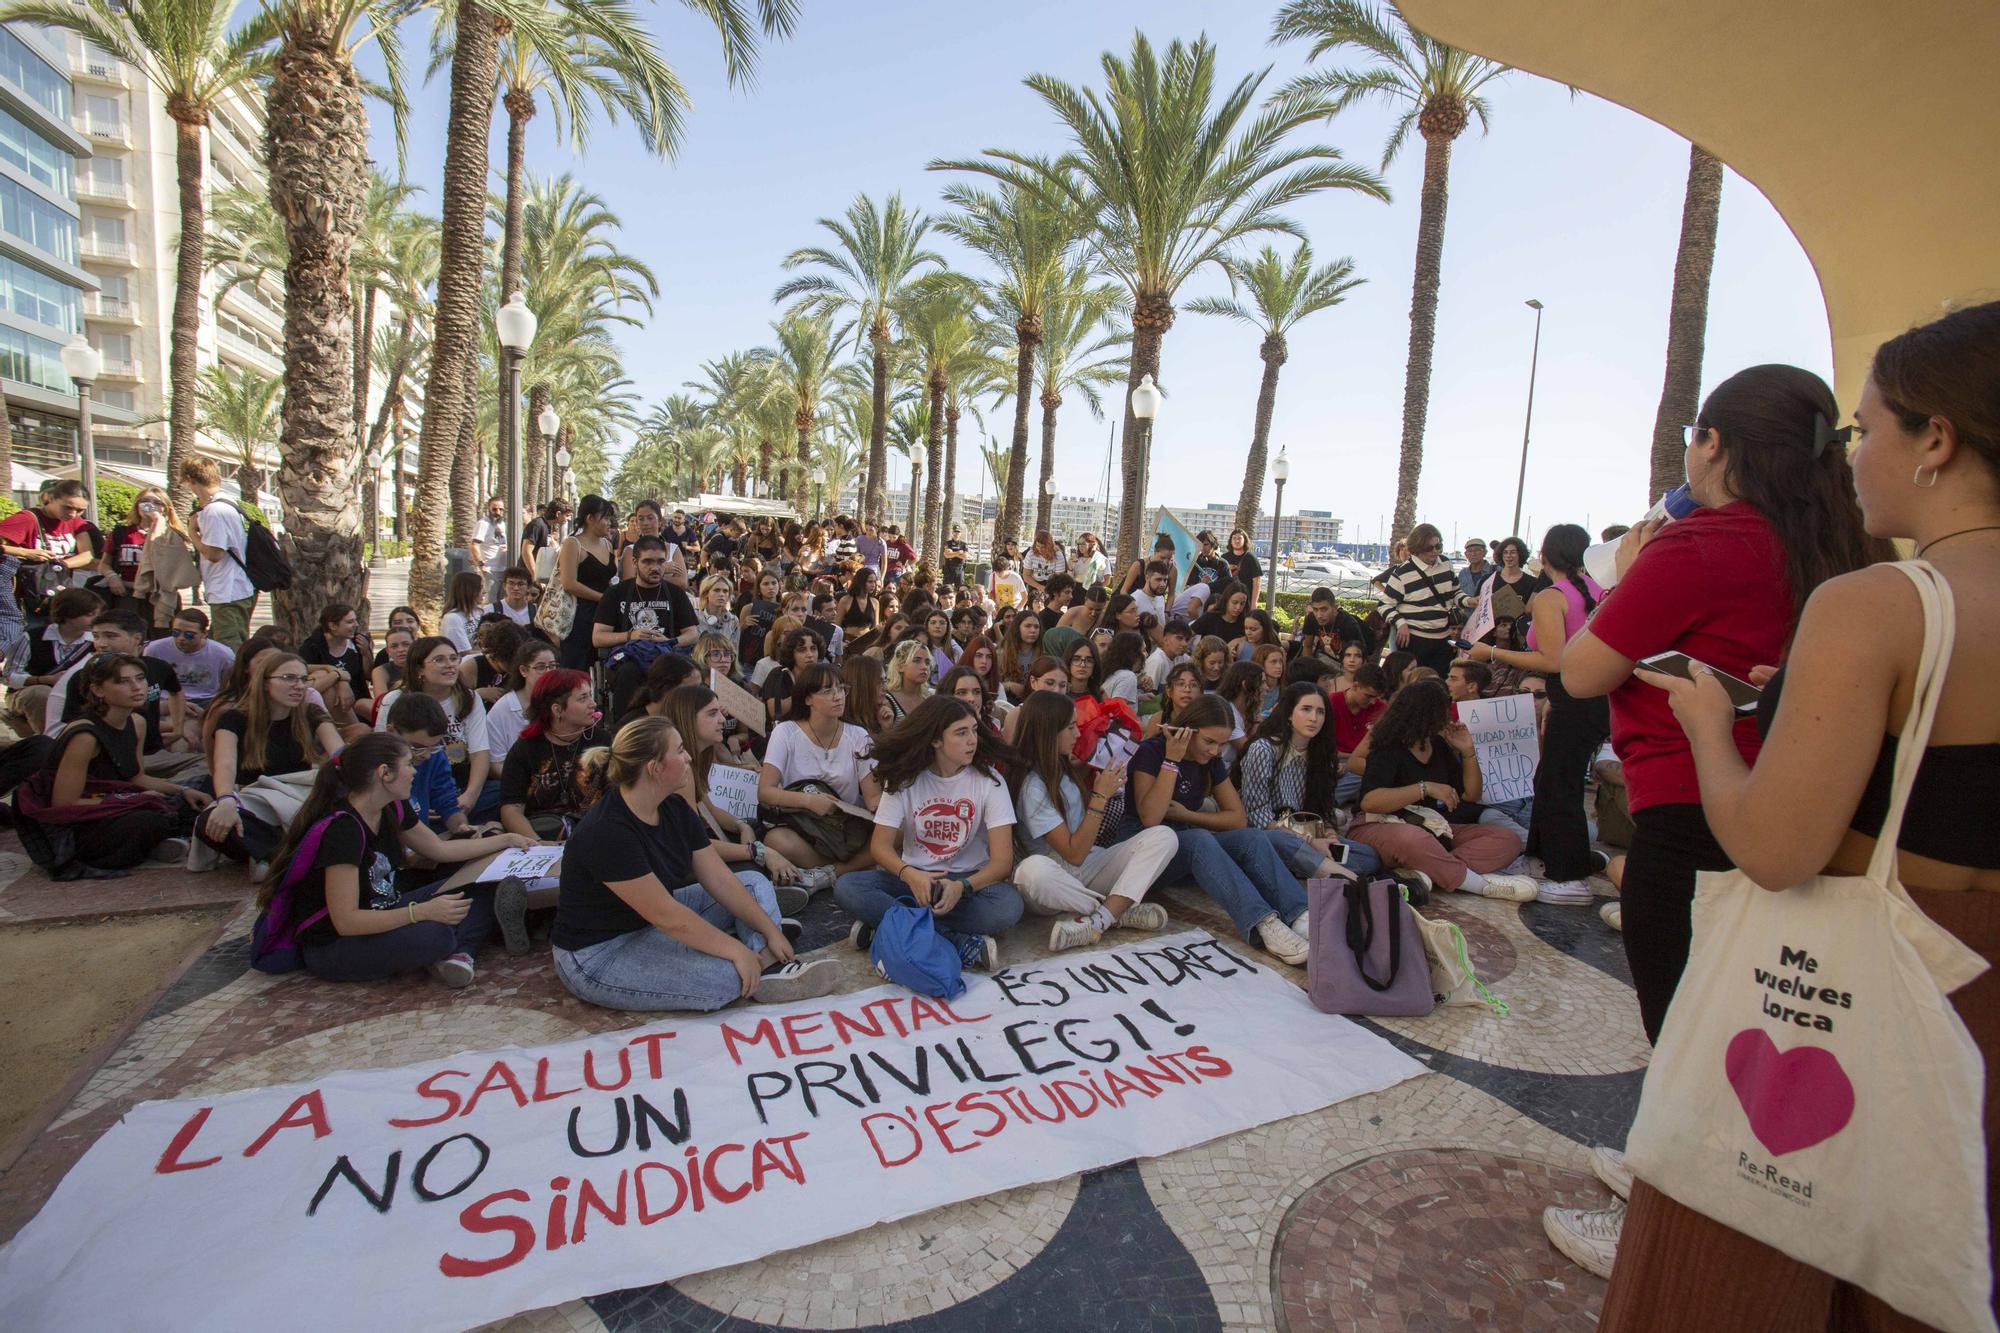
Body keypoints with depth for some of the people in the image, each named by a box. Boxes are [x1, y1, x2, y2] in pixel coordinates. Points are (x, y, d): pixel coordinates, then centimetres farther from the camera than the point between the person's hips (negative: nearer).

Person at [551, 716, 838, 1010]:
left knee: (754, 883, 4)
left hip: (654, 924, 10)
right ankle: (766, 978, -3)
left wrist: (771, 931, -5)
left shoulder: (675, 809, -2)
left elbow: (719, 878, 0)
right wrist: (737, 950, -23)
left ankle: (768, 964, -16)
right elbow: (666, 915, -28)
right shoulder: (606, 832, -28)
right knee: (731, 973, -32)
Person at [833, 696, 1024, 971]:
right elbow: (880, 845, -7)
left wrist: (962, 887, -33)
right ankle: (963, 945, -28)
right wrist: (909, 874, -29)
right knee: (846, 887, -26)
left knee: (1008, 904, -34)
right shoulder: (904, 777, -3)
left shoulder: (988, 780, -7)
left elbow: (1002, 860, -13)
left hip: (969, 879, -1)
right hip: (915, 878, 2)